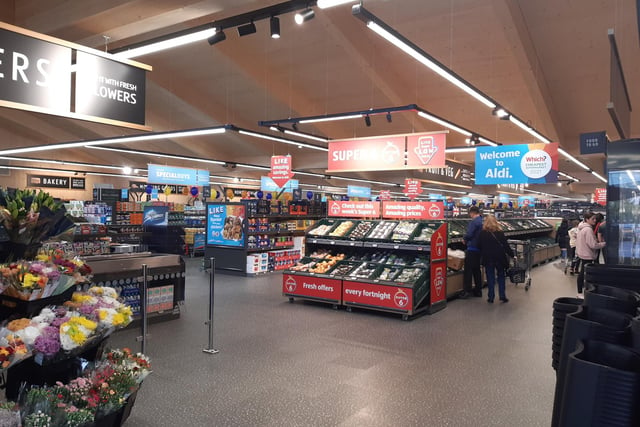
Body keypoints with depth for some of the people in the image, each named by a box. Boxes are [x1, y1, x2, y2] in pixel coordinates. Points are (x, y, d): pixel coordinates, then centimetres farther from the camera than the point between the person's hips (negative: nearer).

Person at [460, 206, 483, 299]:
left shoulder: (474, 222, -16)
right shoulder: (483, 221, 10)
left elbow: (469, 234, -23)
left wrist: (464, 239, -1)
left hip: (472, 249, -8)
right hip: (480, 249, 8)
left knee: (468, 270, -2)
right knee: (477, 269, 15)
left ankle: (466, 291, -2)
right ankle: (478, 290, 20)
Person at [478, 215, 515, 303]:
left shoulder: (482, 233, -6)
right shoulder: (500, 232, -4)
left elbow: (479, 246, -1)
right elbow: (506, 246, -2)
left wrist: (483, 255, 14)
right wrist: (512, 255, 7)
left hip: (488, 258, -1)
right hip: (499, 257, 1)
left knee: (490, 277, 6)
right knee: (501, 276, 14)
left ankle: (491, 297, 7)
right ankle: (502, 296, 14)